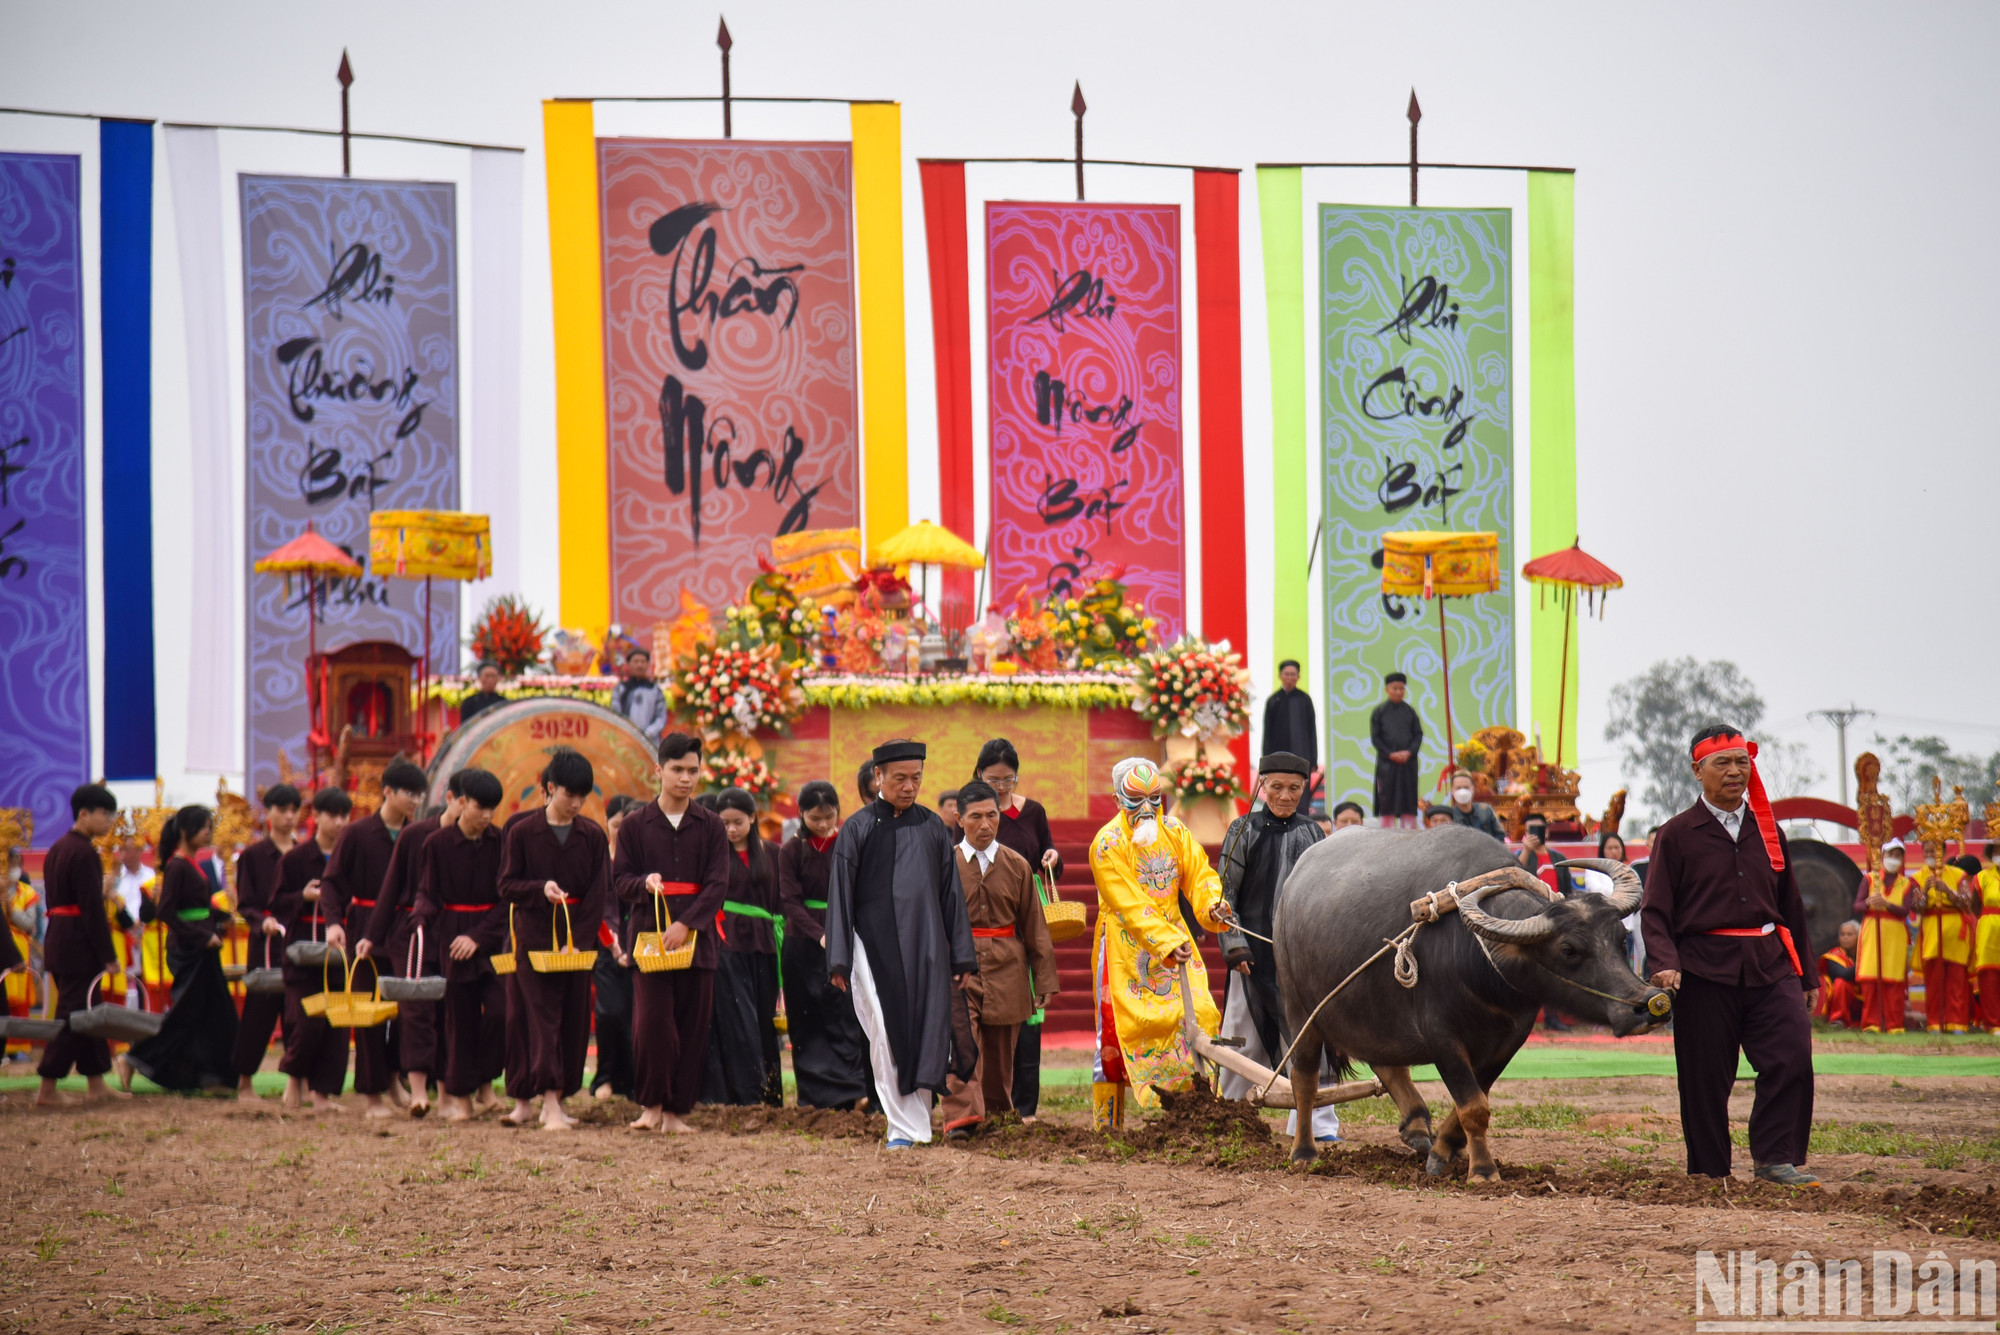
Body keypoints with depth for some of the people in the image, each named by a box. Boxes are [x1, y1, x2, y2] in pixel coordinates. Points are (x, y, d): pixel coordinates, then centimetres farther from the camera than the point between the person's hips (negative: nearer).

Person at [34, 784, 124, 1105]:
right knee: (73, 1014, -5)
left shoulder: (57, 849, 14)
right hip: (79, 943, -9)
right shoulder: (84, 853, -15)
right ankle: (47, 1091, -5)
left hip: (57, 939, 9)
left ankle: (95, 1085, 19)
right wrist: (108, 955, -15)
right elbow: (92, 909, -18)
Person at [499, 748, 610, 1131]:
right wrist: (541, 889, -19)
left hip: (578, 939, 3)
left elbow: (599, 892, 1)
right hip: (535, 937, -3)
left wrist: (579, 938, -10)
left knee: (574, 1020, 4)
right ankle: (550, 1104, -13)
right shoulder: (523, 833, -1)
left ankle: (557, 1099, 13)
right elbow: (506, 886, 1)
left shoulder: (593, 835, 4)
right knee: (542, 1018, -8)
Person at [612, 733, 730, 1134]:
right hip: (649, 935, -1)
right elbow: (620, 881, 7)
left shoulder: (710, 826, 7)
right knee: (651, 1022, -12)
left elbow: (718, 885, -1)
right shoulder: (635, 825, 6)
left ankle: (676, 1111, 8)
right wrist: (644, 884, -17)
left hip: (697, 938, 1)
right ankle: (652, 1104, 2)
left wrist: (686, 924, -14)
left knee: (692, 1026, 1)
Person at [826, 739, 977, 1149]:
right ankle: (902, 1127, -4)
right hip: (875, 948, -3)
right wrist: (839, 961, -5)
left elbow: (951, 895, 13)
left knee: (923, 1034, -1)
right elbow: (840, 897, 1)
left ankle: (916, 1121, 11)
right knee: (887, 1037, -7)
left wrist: (961, 957, 9)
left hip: (925, 949, 3)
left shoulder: (932, 827, 10)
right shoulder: (858, 829, 1)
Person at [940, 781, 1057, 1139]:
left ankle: (997, 1117, 22)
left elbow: (1034, 926, 10)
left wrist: (1044, 980, 8)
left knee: (1000, 1049, 8)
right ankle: (962, 1116, -28)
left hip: (1006, 967, 2)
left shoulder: (1017, 866, 7)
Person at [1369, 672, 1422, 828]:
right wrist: (1390, 754, -11)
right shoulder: (1379, 711, 3)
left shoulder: (1409, 711, 8)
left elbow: (1418, 734, 6)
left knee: (1409, 796, 1)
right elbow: (1375, 737, 0)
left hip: (1408, 761, 2)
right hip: (1386, 761, -2)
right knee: (1387, 797, -3)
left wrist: (1409, 752, -10)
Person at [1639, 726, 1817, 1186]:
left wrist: (1807, 977, 21)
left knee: (1793, 1057, -13)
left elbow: (1790, 905, 21)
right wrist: (1665, 964, -17)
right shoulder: (1677, 835, 3)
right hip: (1705, 970, -3)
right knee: (1705, 1078, 0)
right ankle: (1709, 1175, 11)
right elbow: (1655, 910, 0)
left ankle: (1775, 1158, -5)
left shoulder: (1768, 830, 15)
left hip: (1770, 964, 3)